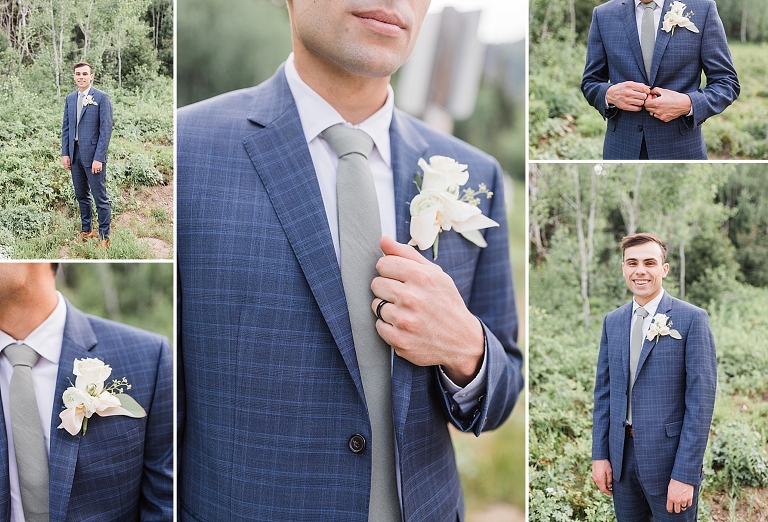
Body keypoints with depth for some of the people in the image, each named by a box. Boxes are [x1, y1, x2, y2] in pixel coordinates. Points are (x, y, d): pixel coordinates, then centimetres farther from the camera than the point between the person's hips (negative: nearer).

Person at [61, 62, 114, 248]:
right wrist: (65, 153, 5)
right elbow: (66, 127, 14)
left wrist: (99, 158, -16)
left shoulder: (102, 97, -7)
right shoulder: (70, 98, 11)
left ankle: (104, 236, 6)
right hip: (74, 153, 6)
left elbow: (106, 129, -11)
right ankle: (86, 230, 27)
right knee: (81, 195, 15)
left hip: (93, 154, -6)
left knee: (100, 197, -2)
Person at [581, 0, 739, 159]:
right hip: (622, 147, 2)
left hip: (680, 147, -1)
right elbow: (590, 82, 9)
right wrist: (609, 94, -12)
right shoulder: (603, 15, 4)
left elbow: (727, 82, 1)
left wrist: (688, 104, -17)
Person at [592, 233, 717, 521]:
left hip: (669, 457, -5)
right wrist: (599, 454, 4)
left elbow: (701, 399, -13)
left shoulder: (692, 319, -9)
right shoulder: (612, 321, 7)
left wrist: (686, 474, -16)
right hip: (621, 456, 5)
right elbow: (603, 391, 10)